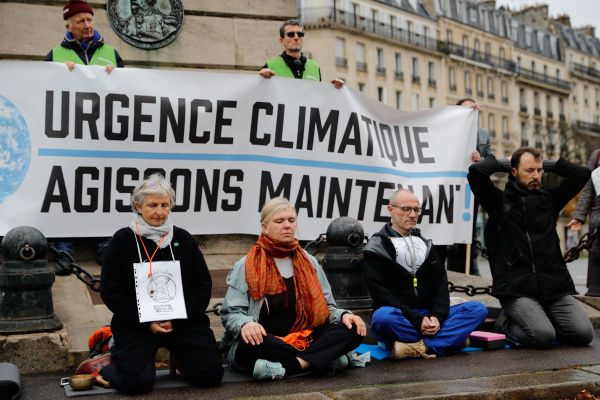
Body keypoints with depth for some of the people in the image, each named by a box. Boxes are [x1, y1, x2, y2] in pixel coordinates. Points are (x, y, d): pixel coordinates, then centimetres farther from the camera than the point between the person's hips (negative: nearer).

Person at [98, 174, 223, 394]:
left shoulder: (183, 239, 8)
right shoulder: (123, 240, 0)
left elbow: (203, 285, 7)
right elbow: (110, 291, -3)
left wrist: (179, 318, -8)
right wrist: (146, 323, -12)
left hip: (183, 321, 3)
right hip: (136, 324, -2)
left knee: (211, 373, -12)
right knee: (137, 381, -22)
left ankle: (177, 357, 20)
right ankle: (105, 366, 13)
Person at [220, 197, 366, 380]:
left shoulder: (309, 262, 13)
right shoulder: (246, 266, 1)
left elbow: (325, 307, 16)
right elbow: (231, 313, -4)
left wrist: (343, 315, -7)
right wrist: (246, 324, -28)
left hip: (305, 339, 4)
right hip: (267, 343, -4)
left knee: (353, 330, -18)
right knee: (249, 343, -38)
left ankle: (287, 367, -30)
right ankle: (326, 359, -28)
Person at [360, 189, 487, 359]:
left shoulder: (426, 245, 17)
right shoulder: (376, 249, 0)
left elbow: (441, 284, 7)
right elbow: (382, 294, -11)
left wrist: (436, 317, -12)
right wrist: (417, 320, -20)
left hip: (429, 316, 5)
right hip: (399, 318, -5)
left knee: (478, 309, -15)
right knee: (383, 316, -39)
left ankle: (421, 347, -32)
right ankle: (451, 337, -26)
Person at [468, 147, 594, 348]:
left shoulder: (549, 199, 16)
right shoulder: (499, 201, 4)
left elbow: (582, 173, 18)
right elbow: (476, 171, -11)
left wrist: (547, 165, 15)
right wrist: (502, 164, 6)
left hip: (555, 286, 5)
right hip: (516, 290, -4)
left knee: (583, 333, -12)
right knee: (543, 336, -24)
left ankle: (540, 319, 15)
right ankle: (507, 323, 7)